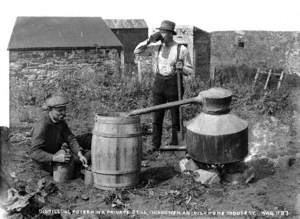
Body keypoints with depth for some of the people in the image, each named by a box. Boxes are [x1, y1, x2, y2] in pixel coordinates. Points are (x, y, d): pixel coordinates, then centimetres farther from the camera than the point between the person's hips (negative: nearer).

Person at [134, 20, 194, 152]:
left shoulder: (182, 49, -7)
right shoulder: (156, 46, 4)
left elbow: (190, 71, -2)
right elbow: (137, 51, 2)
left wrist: (181, 68, -25)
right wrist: (150, 40, -10)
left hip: (174, 83, -3)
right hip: (159, 83, 3)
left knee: (175, 116, 5)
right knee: (157, 116, 5)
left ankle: (175, 144, 18)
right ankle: (155, 145, 14)